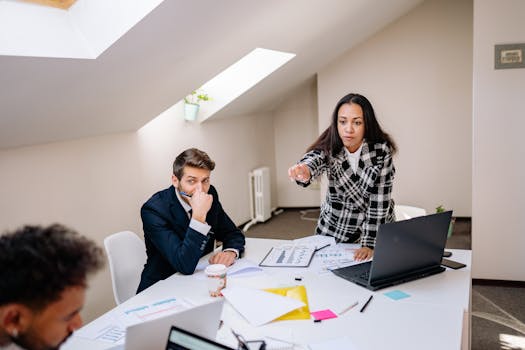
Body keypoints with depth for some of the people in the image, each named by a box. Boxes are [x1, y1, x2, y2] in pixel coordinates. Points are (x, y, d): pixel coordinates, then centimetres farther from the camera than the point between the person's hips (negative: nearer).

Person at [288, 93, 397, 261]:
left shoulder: (381, 150, -17)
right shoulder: (329, 147, -13)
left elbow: (380, 200, -16)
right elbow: (313, 159, -35)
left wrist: (369, 244, -20)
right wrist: (303, 171, -58)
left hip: (376, 229, -1)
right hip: (333, 228, 1)